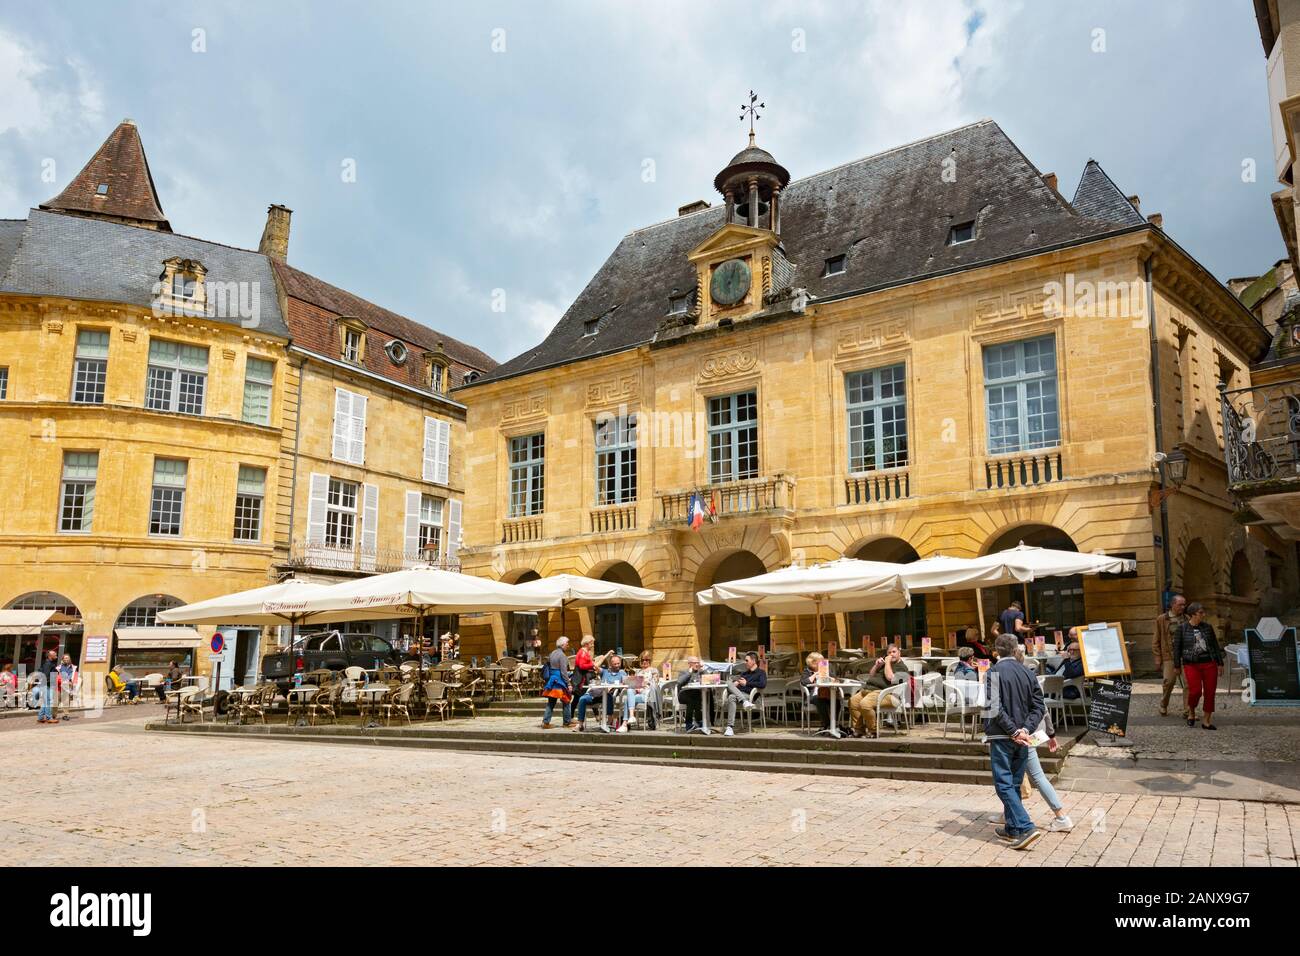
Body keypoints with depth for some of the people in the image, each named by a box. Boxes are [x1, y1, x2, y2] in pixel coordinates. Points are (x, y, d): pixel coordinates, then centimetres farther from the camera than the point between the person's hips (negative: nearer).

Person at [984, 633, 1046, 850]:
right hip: (1021, 738, 6)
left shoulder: (995, 671, -10)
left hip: (1002, 737, -6)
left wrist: (1013, 731, -13)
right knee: (1015, 784, 16)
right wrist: (1024, 729, -4)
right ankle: (1011, 829, 24)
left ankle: (1026, 828, -14)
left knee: (1004, 784, -3)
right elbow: (1039, 707, 4)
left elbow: (995, 708, -19)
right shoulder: (1027, 673, 7)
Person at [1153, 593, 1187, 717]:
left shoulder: (1186, 619, 10)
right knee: (1169, 681, -2)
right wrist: (1158, 658, -1)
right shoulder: (1162, 619, 2)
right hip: (1169, 655, -2)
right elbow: (1156, 640, 3)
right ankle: (1163, 705, 21)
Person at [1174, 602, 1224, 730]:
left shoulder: (1208, 627, 6)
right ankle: (1191, 712, 16)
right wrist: (1177, 666, 3)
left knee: (1210, 692, 1)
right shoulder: (1183, 628, -1)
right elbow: (1177, 648, 3)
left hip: (1209, 663, 3)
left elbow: (1215, 646, 13)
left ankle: (1207, 721, 14)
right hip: (1191, 664, -3)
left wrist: (1220, 663, 12)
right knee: (1195, 691, -14)